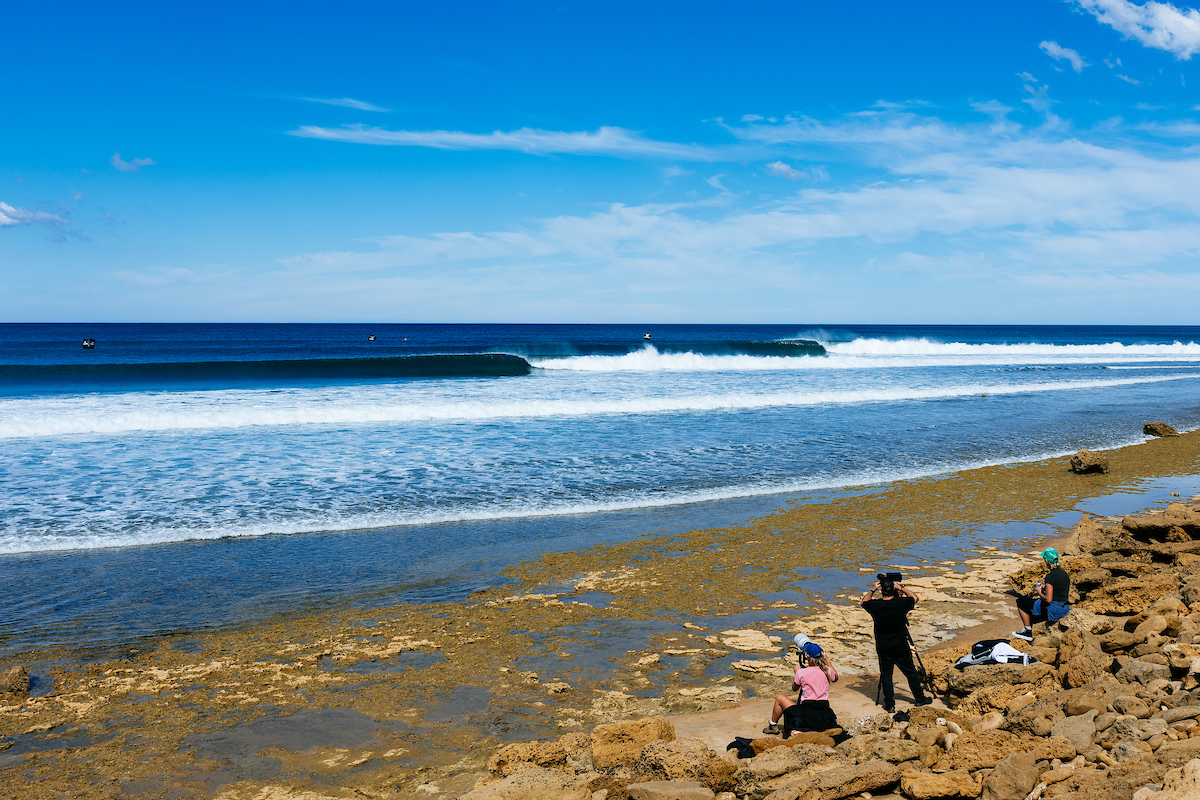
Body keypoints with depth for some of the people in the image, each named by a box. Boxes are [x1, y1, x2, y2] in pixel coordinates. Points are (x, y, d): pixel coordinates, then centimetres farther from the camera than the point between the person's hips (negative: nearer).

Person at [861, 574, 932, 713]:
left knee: (885, 675, 10)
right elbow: (915, 598, 4)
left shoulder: (875, 605, -13)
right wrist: (901, 588, 1)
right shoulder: (901, 603, -16)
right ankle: (919, 698, 29)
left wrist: (872, 590, 6)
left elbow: (865, 601, 11)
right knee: (911, 672, 16)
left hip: (883, 648, 1)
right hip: (901, 648, -1)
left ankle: (890, 705, 11)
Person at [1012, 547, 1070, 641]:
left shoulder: (1050, 577, -22)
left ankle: (1028, 631, 12)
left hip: (1053, 611, -9)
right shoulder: (1064, 573, 4)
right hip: (1065, 609, 9)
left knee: (1020, 602, 5)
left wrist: (1040, 593, -5)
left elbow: (1048, 600, -24)